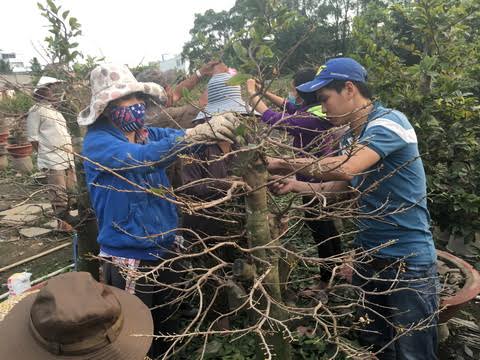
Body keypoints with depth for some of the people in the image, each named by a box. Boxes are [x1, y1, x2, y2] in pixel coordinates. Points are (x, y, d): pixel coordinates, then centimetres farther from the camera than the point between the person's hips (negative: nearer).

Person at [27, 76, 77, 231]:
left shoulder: (55, 111, 21)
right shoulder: (37, 111, -5)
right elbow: (34, 138, -6)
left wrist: (69, 152, 16)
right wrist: (45, 155, -4)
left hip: (68, 158, 8)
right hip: (53, 160, -8)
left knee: (70, 189, 13)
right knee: (59, 193, -6)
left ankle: (67, 217, 25)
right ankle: (62, 222, 3)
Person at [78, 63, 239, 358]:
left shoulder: (149, 134, 2)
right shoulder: (97, 142, -16)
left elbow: (182, 137, -9)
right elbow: (141, 157, -33)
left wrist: (221, 127, -31)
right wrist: (197, 133, -44)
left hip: (165, 248, 6)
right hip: (128, 257, -6)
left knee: (167, 326, 24)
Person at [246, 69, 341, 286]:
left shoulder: (311, 119, -28)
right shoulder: (317, 111, 0)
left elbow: (272, 119, -29)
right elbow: (289, 107, 16)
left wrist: (252, 94, -18)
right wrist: (265, 92, 11)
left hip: (314, 182, -9)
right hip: (323, 178, 9)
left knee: (319, 230, 6)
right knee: (326, 225, 23)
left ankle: (326, 281, 24)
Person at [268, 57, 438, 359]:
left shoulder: (388, 122, -19)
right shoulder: (352, 137, 8)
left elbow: (346, 169, -34)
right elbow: (344, 185, 15)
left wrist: (284, 162, -24)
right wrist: (297, 185, 1)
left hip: (408, 258, -8)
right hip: (369, 253, 8)